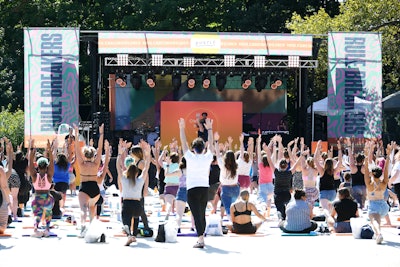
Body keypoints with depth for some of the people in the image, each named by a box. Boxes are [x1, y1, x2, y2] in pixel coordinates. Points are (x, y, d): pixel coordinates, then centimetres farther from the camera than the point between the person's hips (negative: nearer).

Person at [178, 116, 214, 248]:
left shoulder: (190, 157, -8)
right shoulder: (207, 158, 0)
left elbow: (184, 143, -2)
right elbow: (210, 144, 12)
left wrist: (182, 128, 4)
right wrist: (209, 129, 20)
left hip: (192, 189, -4)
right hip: (205, 189, 4)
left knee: (197, 215, -11)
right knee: (202, 214, 17)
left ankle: (200, 239, -22)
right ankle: (201, 236, 25)